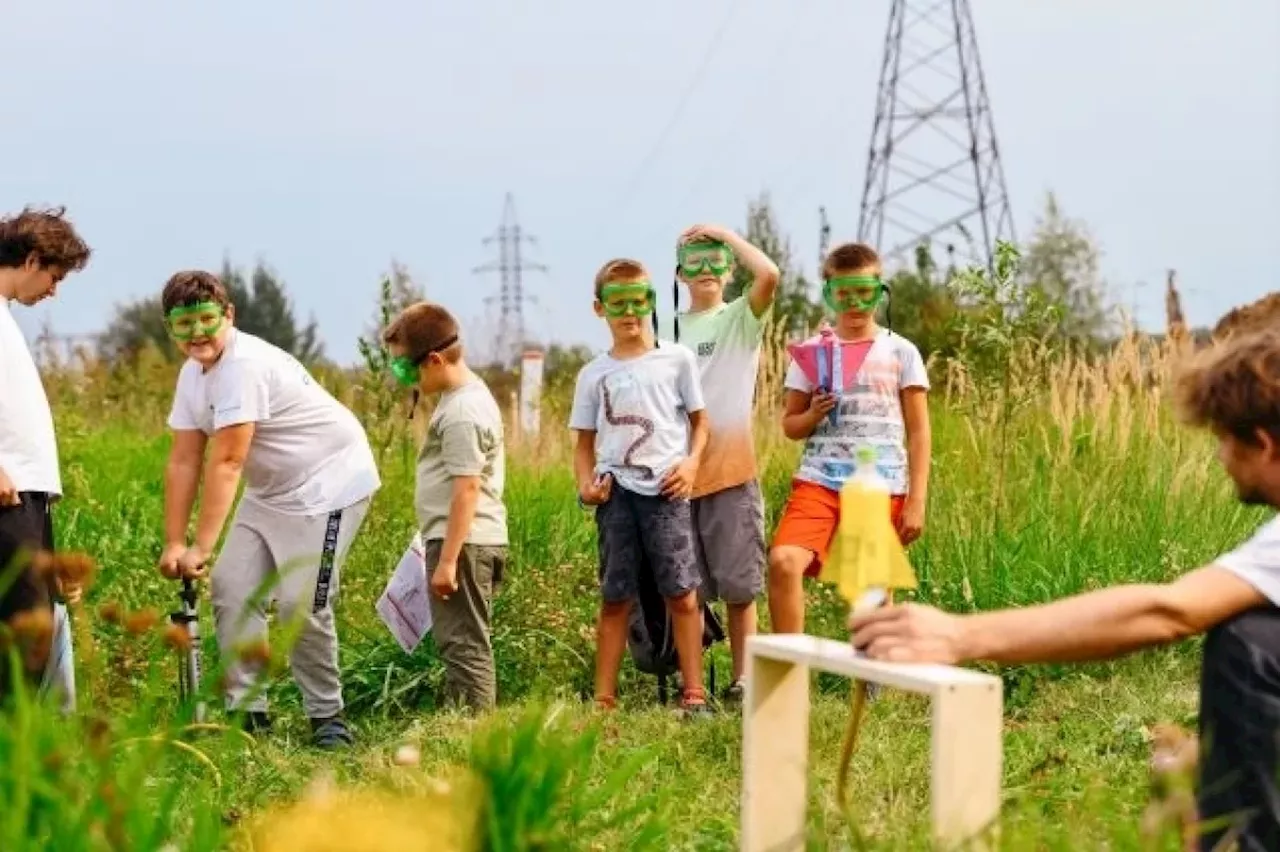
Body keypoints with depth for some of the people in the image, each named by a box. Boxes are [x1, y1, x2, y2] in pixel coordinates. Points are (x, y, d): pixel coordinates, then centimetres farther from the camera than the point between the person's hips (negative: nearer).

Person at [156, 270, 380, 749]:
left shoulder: (245, 365, -28)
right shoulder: (193, 374, 2)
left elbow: (226, 463, -30)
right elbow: (183, 462, 2)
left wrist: (201, 547, -30)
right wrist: (174, 543, -4)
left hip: (329, 485, -9)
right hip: (271, 493, 9)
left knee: (302, 605, -13)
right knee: (230, 587, 2)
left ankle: (326, 715, 5)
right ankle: (247, 709, 10)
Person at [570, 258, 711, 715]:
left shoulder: (676, 359, 6)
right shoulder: (593, 374, 11)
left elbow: (699, 421, 10)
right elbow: (585, 442, 14)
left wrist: (691, 462, -8)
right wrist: (586, 482, -4)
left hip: (666, 489, -2)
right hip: (616, 492, 2)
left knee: (682, 593, -4)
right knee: (614, 599, 5)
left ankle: (693, 692, 1)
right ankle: (604, 700, 9)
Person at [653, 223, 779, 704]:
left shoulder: (741, 318, 2)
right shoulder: (667, 330, 13)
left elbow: (769, 274, -18)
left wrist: (725, 233, -8)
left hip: (731, 470, -3)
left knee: (738, 586, 1)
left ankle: (741, 680, 9)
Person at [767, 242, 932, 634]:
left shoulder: (900, 352, 5)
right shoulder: (811, 352, 9)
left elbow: (918, 432, 4)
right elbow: (789, 425, 14)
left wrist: (916, 501, -3)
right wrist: (812, 415, -10)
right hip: (819, 483, 1)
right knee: (783, 562, -23)